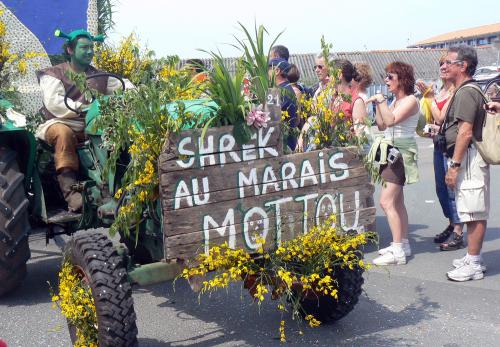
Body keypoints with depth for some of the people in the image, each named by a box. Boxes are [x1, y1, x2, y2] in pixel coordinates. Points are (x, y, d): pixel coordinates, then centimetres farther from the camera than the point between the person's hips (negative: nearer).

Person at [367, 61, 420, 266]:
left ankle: (398, 251, -13)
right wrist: (378, 105, 6)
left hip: (401, 154, -10)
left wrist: (381, 101, -17)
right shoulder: (395, 101, 15)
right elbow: (382, 125, 14)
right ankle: (403, 244, 22)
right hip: (391, 152, 10)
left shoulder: (410, 100, -12)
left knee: (387, 202, -15)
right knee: (397, 203, 13)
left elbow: (391, 120, -26)